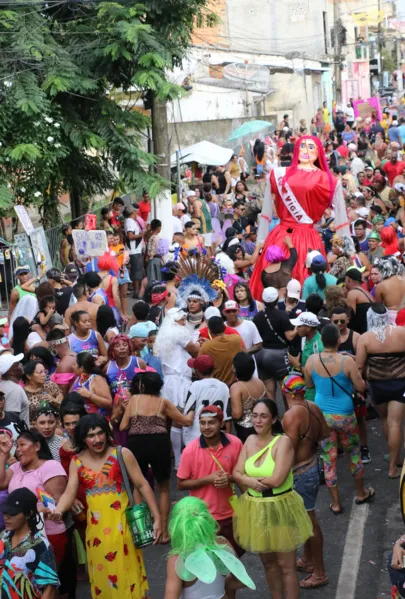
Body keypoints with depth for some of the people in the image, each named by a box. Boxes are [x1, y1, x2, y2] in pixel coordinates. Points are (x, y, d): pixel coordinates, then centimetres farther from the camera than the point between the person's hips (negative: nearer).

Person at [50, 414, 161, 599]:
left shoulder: (121, 454, -5)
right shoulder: (77, 462, 3)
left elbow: (142, 486, -3)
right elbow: (70, 493, -3)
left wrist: (157, 518, -7)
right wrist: (58, 511, -26)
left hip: (122, 524, -3)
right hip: (96, 528, 3)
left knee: (126, 574, 2)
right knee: (102, 578, 11)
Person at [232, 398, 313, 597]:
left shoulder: (283, 442, -16)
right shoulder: (250, 440, 3)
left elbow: (277, 480, -24)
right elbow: (237, 474, 0)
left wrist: (253, 479, -9)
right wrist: (250, 481, -21)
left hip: (279, 508, -6)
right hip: (255, 508, 6)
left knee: (286, 566, 3)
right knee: (268, 562, 19)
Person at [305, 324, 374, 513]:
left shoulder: (311, 361, -9)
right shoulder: (346, 361, -18)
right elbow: (361, 387, -9)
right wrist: (356, 375, 9)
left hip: (322, 415, 2)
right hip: (344, 416, -2)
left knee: (329, 459, 10)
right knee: (353, 453, 20)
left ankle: (335, 503, 16)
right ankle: (361, 493, 36)